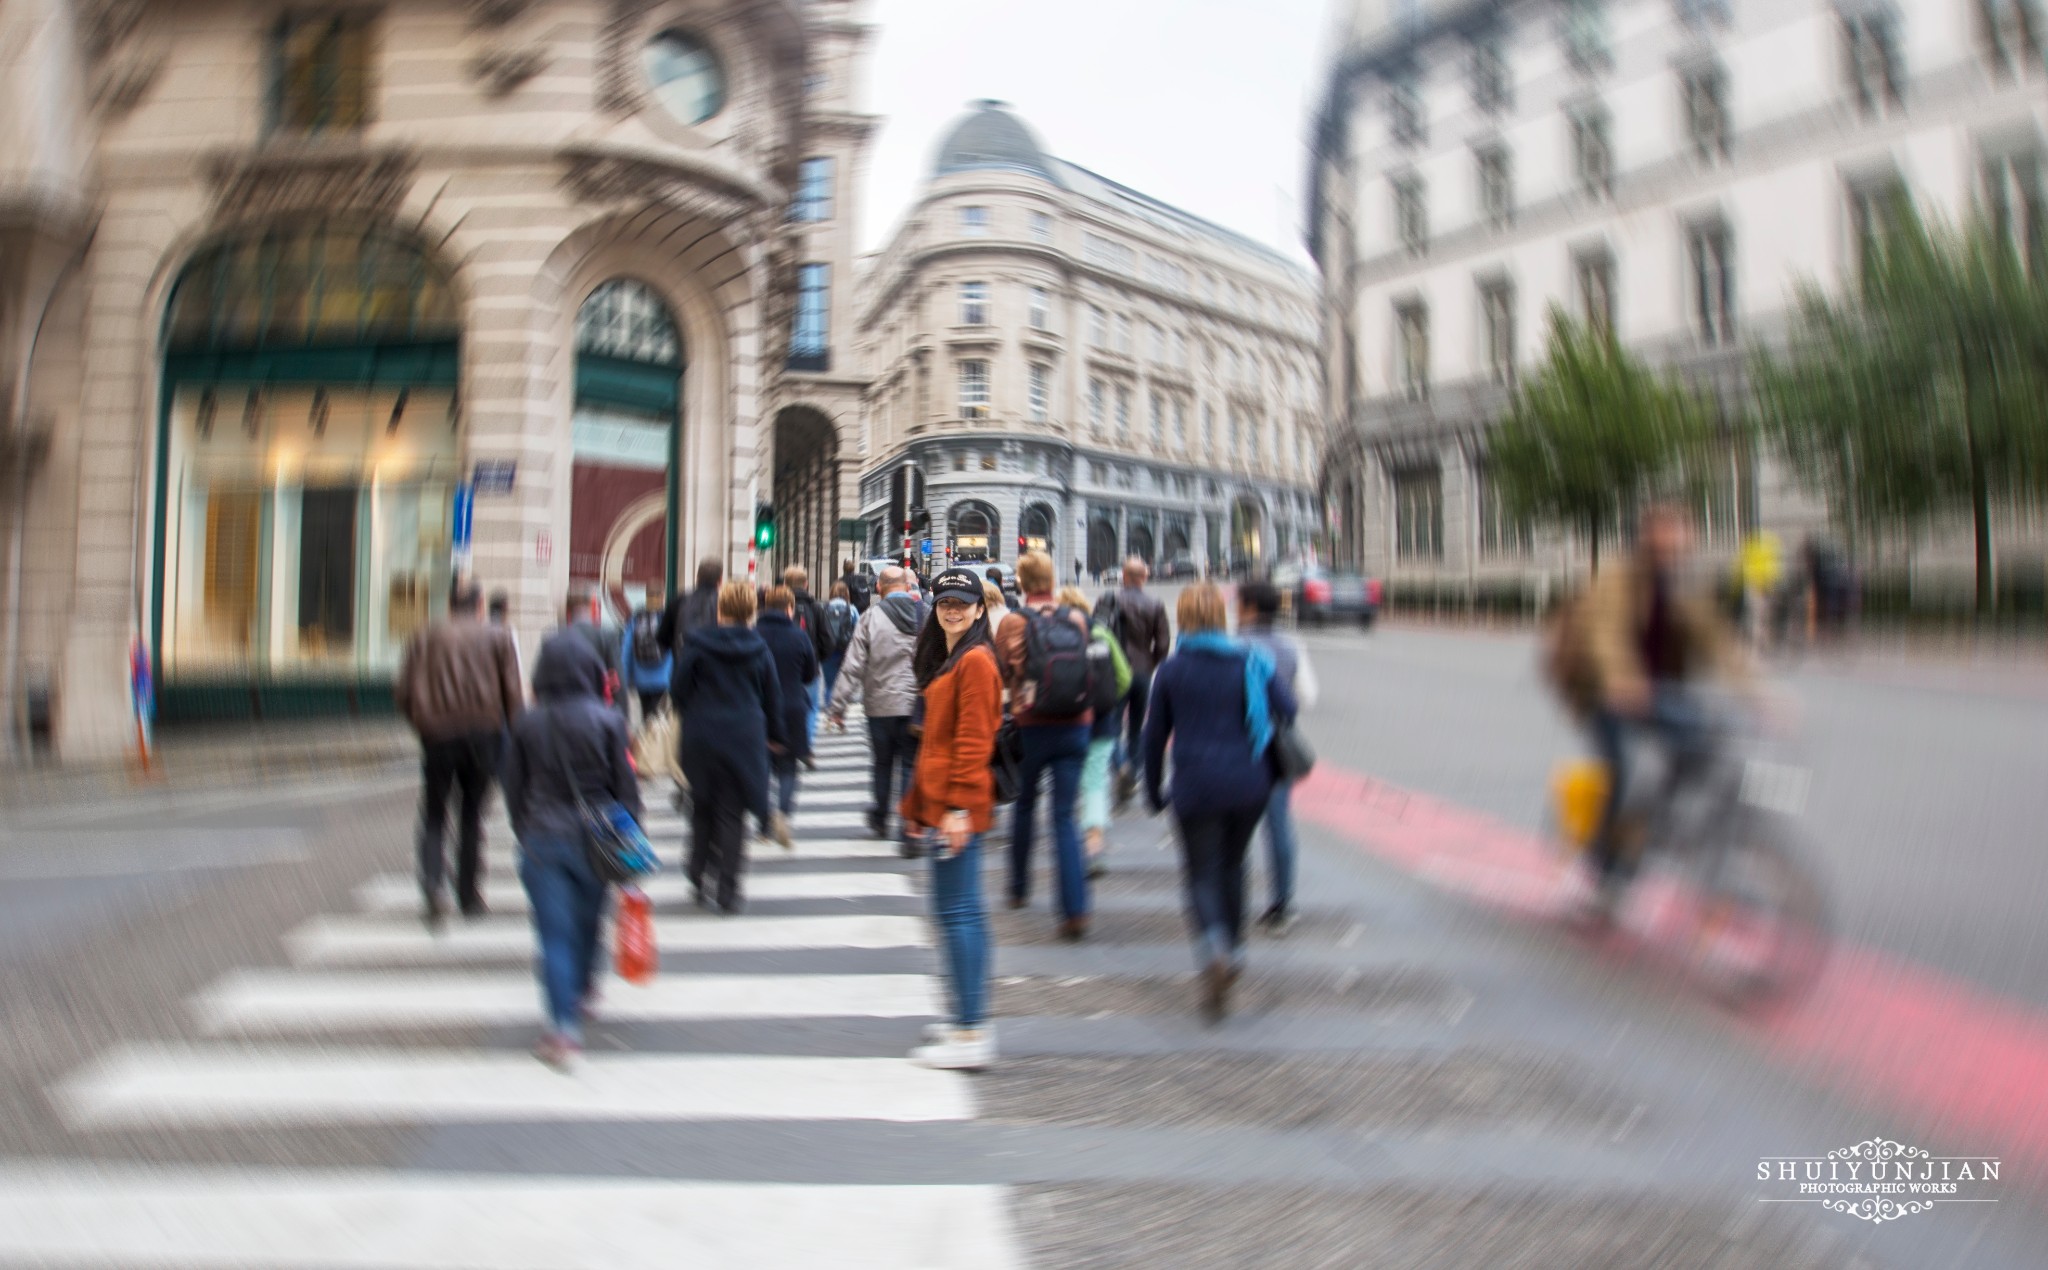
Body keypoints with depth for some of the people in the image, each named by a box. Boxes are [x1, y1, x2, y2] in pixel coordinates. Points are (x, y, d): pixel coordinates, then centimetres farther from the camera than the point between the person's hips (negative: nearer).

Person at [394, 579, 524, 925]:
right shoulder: (498, 638, 5)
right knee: (472, 814, 13)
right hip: (483, 734, 0)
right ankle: (469, 894, 16)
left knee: (433, 815, 12)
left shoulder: (425, 638, 8)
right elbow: (513, 695, -2)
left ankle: (432, 882, -10)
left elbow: (402, 692, 2)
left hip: (437, 736, 0)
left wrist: (423, 724, 17)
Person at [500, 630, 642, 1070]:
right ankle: (582, 992, 43)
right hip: (594, 839, 0)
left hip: (541, 840, 0)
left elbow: (514, 788, 4)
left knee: (554, 935, 3)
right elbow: (625, 786, -6)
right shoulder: (607, 721, -10)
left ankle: (564, 1028, -2)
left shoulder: (527, 725, -5)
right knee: (588, 922, 21)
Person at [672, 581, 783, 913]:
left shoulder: (698, 645, -5)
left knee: (702, 808, 18)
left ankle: (700, 877, 20)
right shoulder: (759, 650, -1)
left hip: (702, 738, 0)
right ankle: (727, 890, 4)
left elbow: (679, 689, 1)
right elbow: (772, 696, 7)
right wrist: (775, 735, 21)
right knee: (733, 813, 4)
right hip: (744, 739, 0)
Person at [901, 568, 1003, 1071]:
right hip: (939, 804, 10)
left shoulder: (975, 661, -13)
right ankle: (969, 1020, 24)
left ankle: (970, 1035, 1)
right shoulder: (947, 660, 18)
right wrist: (918, 802, 22)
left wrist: (959, 807, -21)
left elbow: (974, 741, -18)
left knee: (959, 912, -6)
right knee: (958, 911, 14)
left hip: (957, 808, -10)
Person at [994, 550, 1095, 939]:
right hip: (1075, 727, 1)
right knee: (1065, 816, 2)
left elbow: (1001, 676, 1)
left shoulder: (1012, 622, -6)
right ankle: (1076, 909, -9)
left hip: (1032, 727, -1)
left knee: (1024, 807, 20)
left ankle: (1019, 889, 34)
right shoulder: (1077, 619, 1)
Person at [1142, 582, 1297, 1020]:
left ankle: (1213, 947, -20)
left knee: (1202, 872, 5)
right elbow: (1287, 709, -6)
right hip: (1250, 785, 2)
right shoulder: (1250, 661, 2)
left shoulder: (1171, 670, 0)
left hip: (1196, 786, -2)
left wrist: (1154, 791, 13)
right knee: (1232, 865, 21)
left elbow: (1155, 735, 4)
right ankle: (1234, 948, 28)